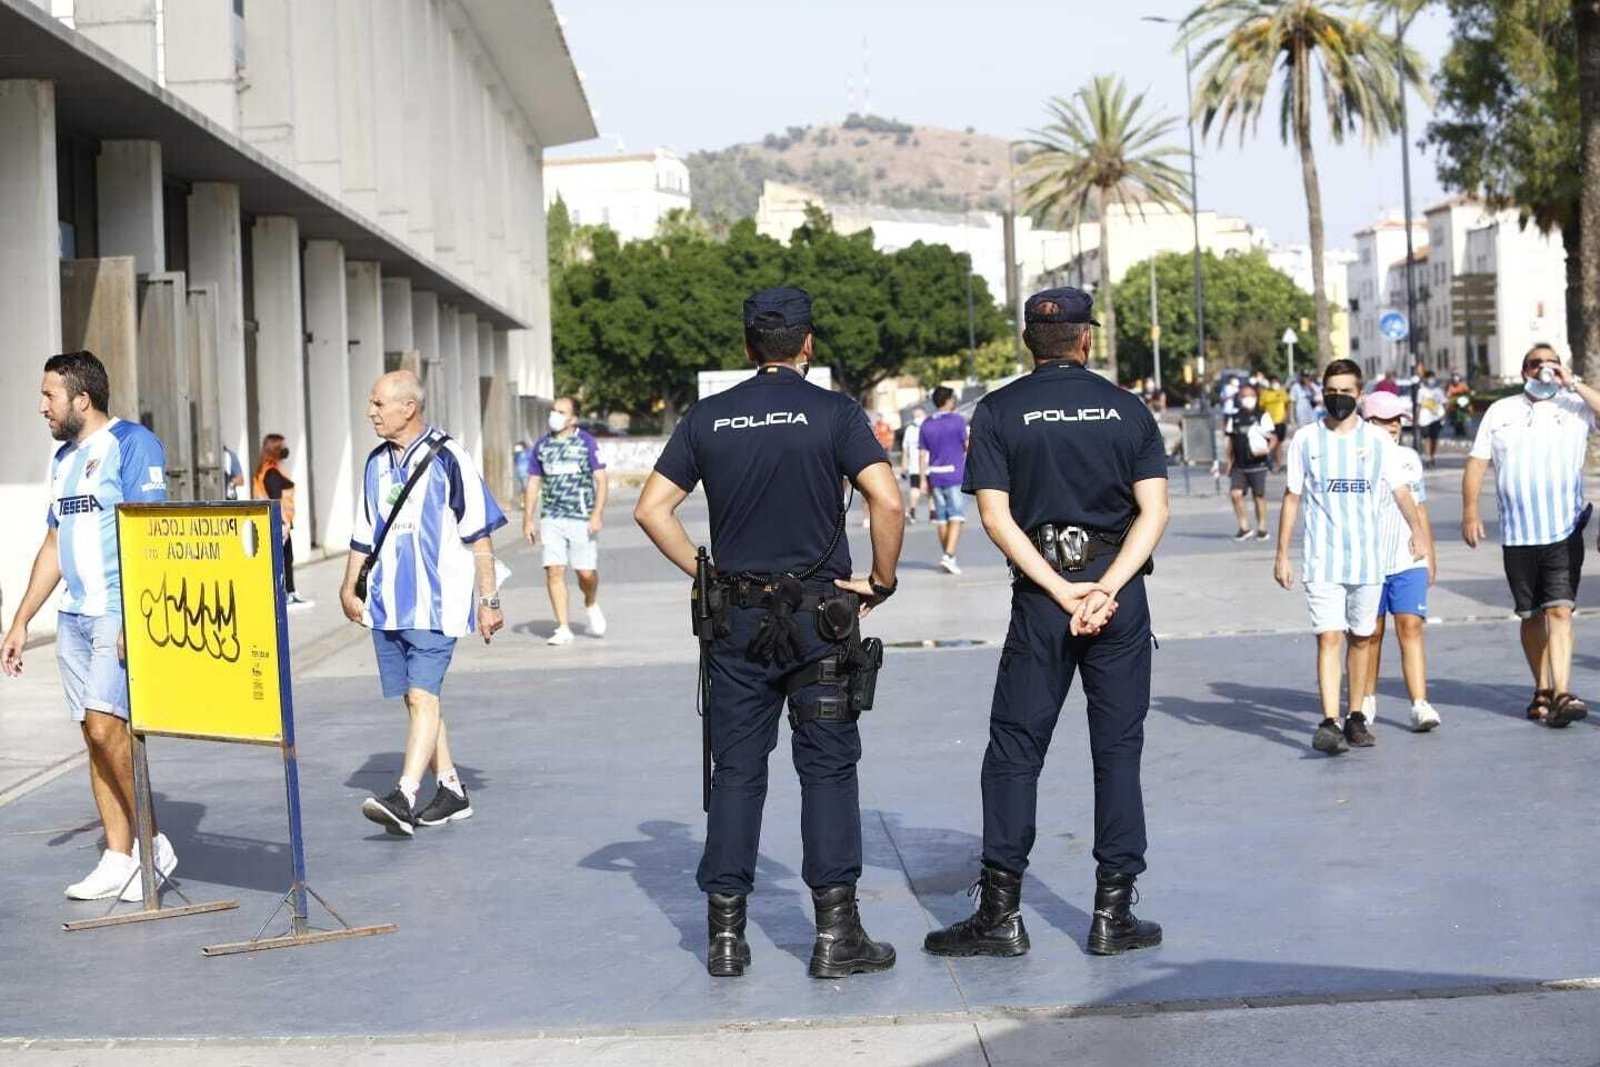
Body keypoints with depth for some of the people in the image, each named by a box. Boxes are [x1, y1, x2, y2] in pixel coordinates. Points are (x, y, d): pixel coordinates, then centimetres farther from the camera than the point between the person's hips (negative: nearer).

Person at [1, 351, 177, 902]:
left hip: (123, 614, -8)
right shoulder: (63, 458, 18)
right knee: (95, 736, 6)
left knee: (105, 726, -15)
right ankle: (118, 860, 10)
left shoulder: (131, 444, -8)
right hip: (74, 616, 8)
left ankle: (150, 843, -1)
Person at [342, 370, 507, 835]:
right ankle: (450, 791, 21)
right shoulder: (377, 463, 13)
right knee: (416, 699, 10)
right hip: (387, 605, 7)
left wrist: (488, 600, -7)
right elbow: (364, 534, 21)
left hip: (436, 602, -7)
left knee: (422, 697, -15)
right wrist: (350, 587, 14)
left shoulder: (448, 458, -7)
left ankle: (404, 798, -23)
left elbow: (479, 535, -6)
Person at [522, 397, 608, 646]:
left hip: (582, 519, -2)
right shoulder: (542, 445, 9)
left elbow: (600, 480, -2)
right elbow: (533, 483, 15)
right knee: (554, 571, -7)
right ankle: (563, 629, -2)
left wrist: (597, 514, -12)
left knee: (586, 572, -2)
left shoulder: (587, 442, 0)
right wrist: (528, 519, 10)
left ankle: (592, 605, 32)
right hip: (551, 519, 3)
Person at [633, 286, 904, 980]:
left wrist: (703, 574, 10)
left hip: (737, 617, 3)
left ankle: (725, 934, 8)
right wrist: (881, 582, -4)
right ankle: (836, 934, 2)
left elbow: (652, 509, 3)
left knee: (736, 771, 8)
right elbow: (887, 502, -16)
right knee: (827, 770, 3)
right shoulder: (834, 413, -6)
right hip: (818, 616, -3)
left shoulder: (708, 418, 5)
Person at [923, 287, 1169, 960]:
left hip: (1040, 596, -1)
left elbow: (997, 516, -8)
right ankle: (1113, 913, 7)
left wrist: (1062, 592, -9)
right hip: (1120, 588, 1)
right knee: (1118, 750, 7)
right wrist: (1105, 590, -12)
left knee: (1015, 749, 4)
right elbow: (1154, 510, -4)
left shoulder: (998, 412, 1)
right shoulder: (1127, 409, 5)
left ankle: (1000, 914, 3)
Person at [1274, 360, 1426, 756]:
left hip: (1368, 558, 2)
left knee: (1361, 637, 9)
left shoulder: (1378, 440, 6)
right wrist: (1281, 554, 6)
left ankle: (1356, 717, 20)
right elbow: (1292, 497, 10)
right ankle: (1329, 722, -18)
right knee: (1328, 637, -11)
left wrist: (1416, 529, -21)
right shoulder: (1305, 440, 5)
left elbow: (1400, 489, -1)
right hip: (1322, 559, -2)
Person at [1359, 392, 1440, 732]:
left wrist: (1429, 553, 19)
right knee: (1371, 633, 7)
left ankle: (1420, 705, -14)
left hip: (1409, 562, 2)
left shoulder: (1410, 458, 13)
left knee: (1411, 627, -9)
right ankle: (1367, 702, 24)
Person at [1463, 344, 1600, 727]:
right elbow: (1477, 463, 9)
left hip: (1565, 532, -2)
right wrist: (1470, 510, -2)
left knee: (1560, 610, -14)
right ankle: (1542, 689, 25)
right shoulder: (1500, 411, 12)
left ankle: (1561, 695, -20)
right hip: (1517, 534, 3)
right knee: (1532, 616, 11)